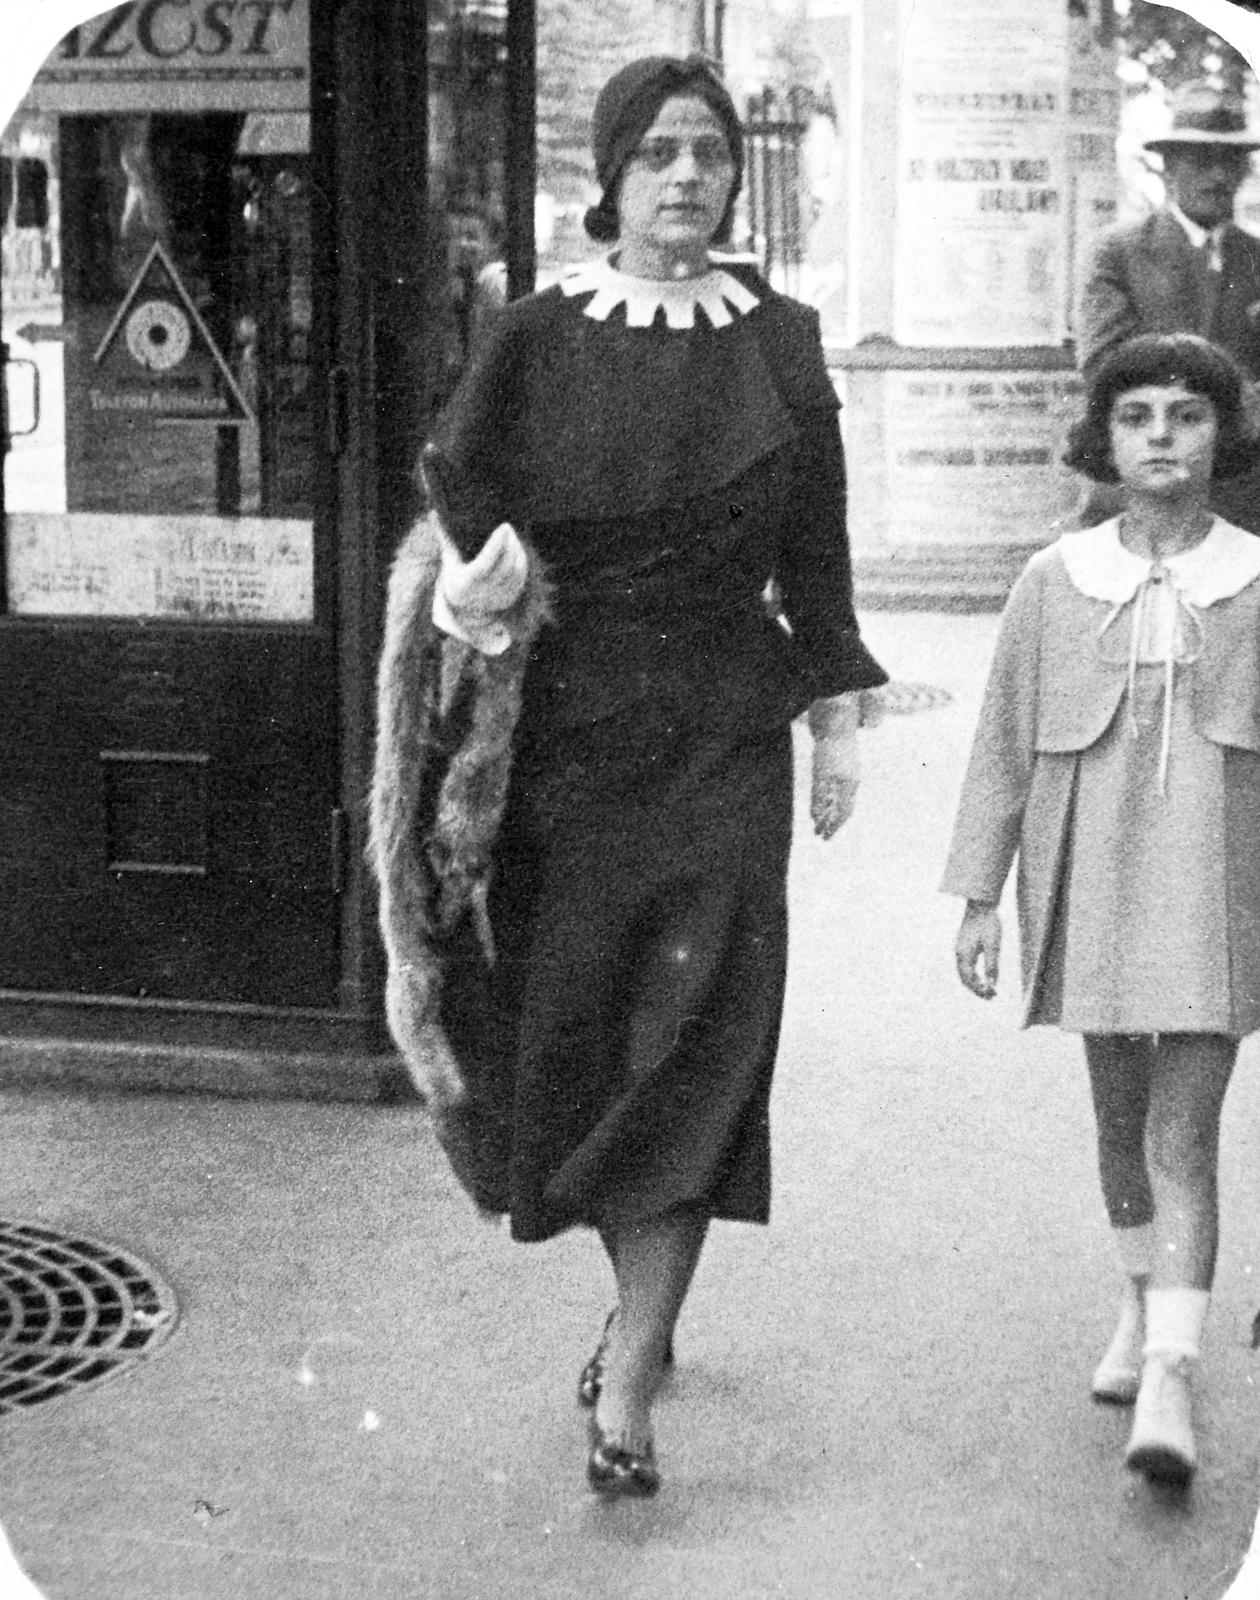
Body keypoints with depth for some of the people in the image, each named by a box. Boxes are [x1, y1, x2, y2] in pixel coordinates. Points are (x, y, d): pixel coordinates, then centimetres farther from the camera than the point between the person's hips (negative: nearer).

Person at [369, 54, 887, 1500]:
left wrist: (839, 716, 7)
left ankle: (625, 1390, -4)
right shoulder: (535, 339, 0)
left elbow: (815, 548, 9)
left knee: (691, 1044, -8)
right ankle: (646, 1306, 33)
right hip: (565, 741, 0)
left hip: (723, 740, 0)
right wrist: (474, 584, -19)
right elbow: (461, 498, 1)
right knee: (571, 1035, 7)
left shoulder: (780, 343, 5)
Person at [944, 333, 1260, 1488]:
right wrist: (979, 897, 3)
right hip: (1091, 884, 2)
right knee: (1121, 1118, 16)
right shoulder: (1054, 586, 0)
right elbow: (1004, 745, 4)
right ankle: (1144, 1307, 38)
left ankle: (1168, 1378, -8)